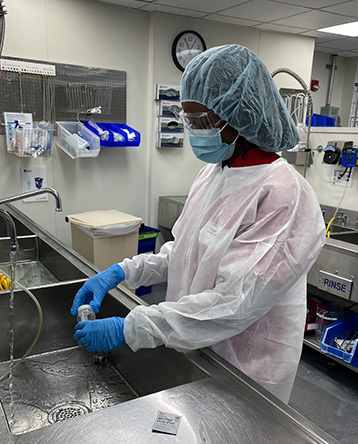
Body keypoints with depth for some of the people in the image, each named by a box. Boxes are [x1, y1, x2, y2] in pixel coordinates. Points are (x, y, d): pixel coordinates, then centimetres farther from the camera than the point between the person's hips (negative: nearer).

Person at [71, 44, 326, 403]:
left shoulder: (282, 193, -25)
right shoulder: (213, 172, 2)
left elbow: (233, 303, -29)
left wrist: (129, 329, -27)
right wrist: (121, 272, -5)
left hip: (242, 374, -6)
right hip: (194, 351, 7)